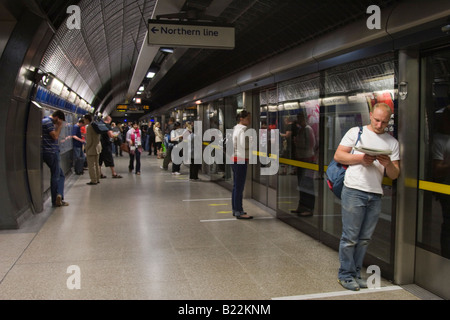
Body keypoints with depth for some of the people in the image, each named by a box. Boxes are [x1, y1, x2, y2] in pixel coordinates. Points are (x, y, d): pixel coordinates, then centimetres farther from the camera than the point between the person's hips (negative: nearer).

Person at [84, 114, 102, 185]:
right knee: (96, 164, 15)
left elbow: (89, 140, -18)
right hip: (98, 147, 9)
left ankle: (93, 180, 2)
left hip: (92, 148, -9)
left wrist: (86, 149, -9)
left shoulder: (89, 127, -17)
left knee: (91, 165, -1)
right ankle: (97, 179, 22)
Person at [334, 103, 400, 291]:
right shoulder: (356, 132, 5)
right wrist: (361, 158, -12)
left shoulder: (392, 142, 15)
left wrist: (388, 164, -10)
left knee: (365, 238, 10)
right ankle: (345, 275, 11)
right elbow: (338, 156, 0)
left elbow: (394, 175, 12)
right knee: (350, 237, -1)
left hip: (375, 195, 4)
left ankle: (355, 273, 22)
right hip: (354, 191, -4)